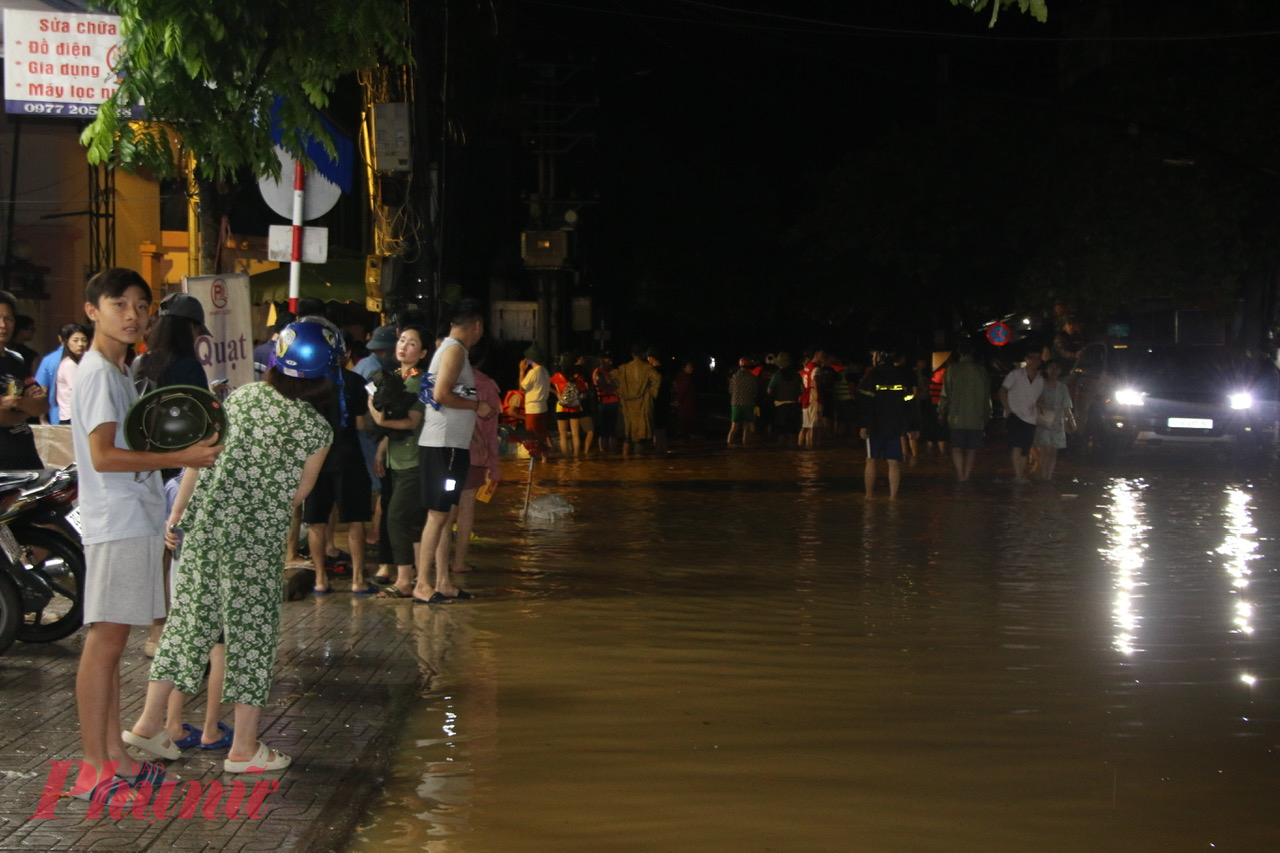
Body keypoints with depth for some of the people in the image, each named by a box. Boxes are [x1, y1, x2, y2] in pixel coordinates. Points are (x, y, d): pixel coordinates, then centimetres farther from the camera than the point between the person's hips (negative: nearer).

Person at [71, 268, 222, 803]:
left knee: (113, 640, 11)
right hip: (115, 524, -10)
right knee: (106, 638, -8)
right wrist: (180, 458, -19)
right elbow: (103, 456, -20)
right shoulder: (99, 372, -12)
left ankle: (114, 753, 16)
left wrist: (187, 449, 11)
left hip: (135, 522, 10)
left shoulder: (118, 371, 19)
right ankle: (94, 766, -7)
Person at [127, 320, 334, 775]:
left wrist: (177, 514, 15)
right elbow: (297, 494, 2)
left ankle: (149, 722, 20)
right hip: (256, 538, -5)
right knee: (252, 634, 6)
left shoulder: (241, 396, 5)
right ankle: (244, 748, 13)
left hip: (201, 526, 5)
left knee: (188, 621, 15)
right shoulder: (316, 428, -7)